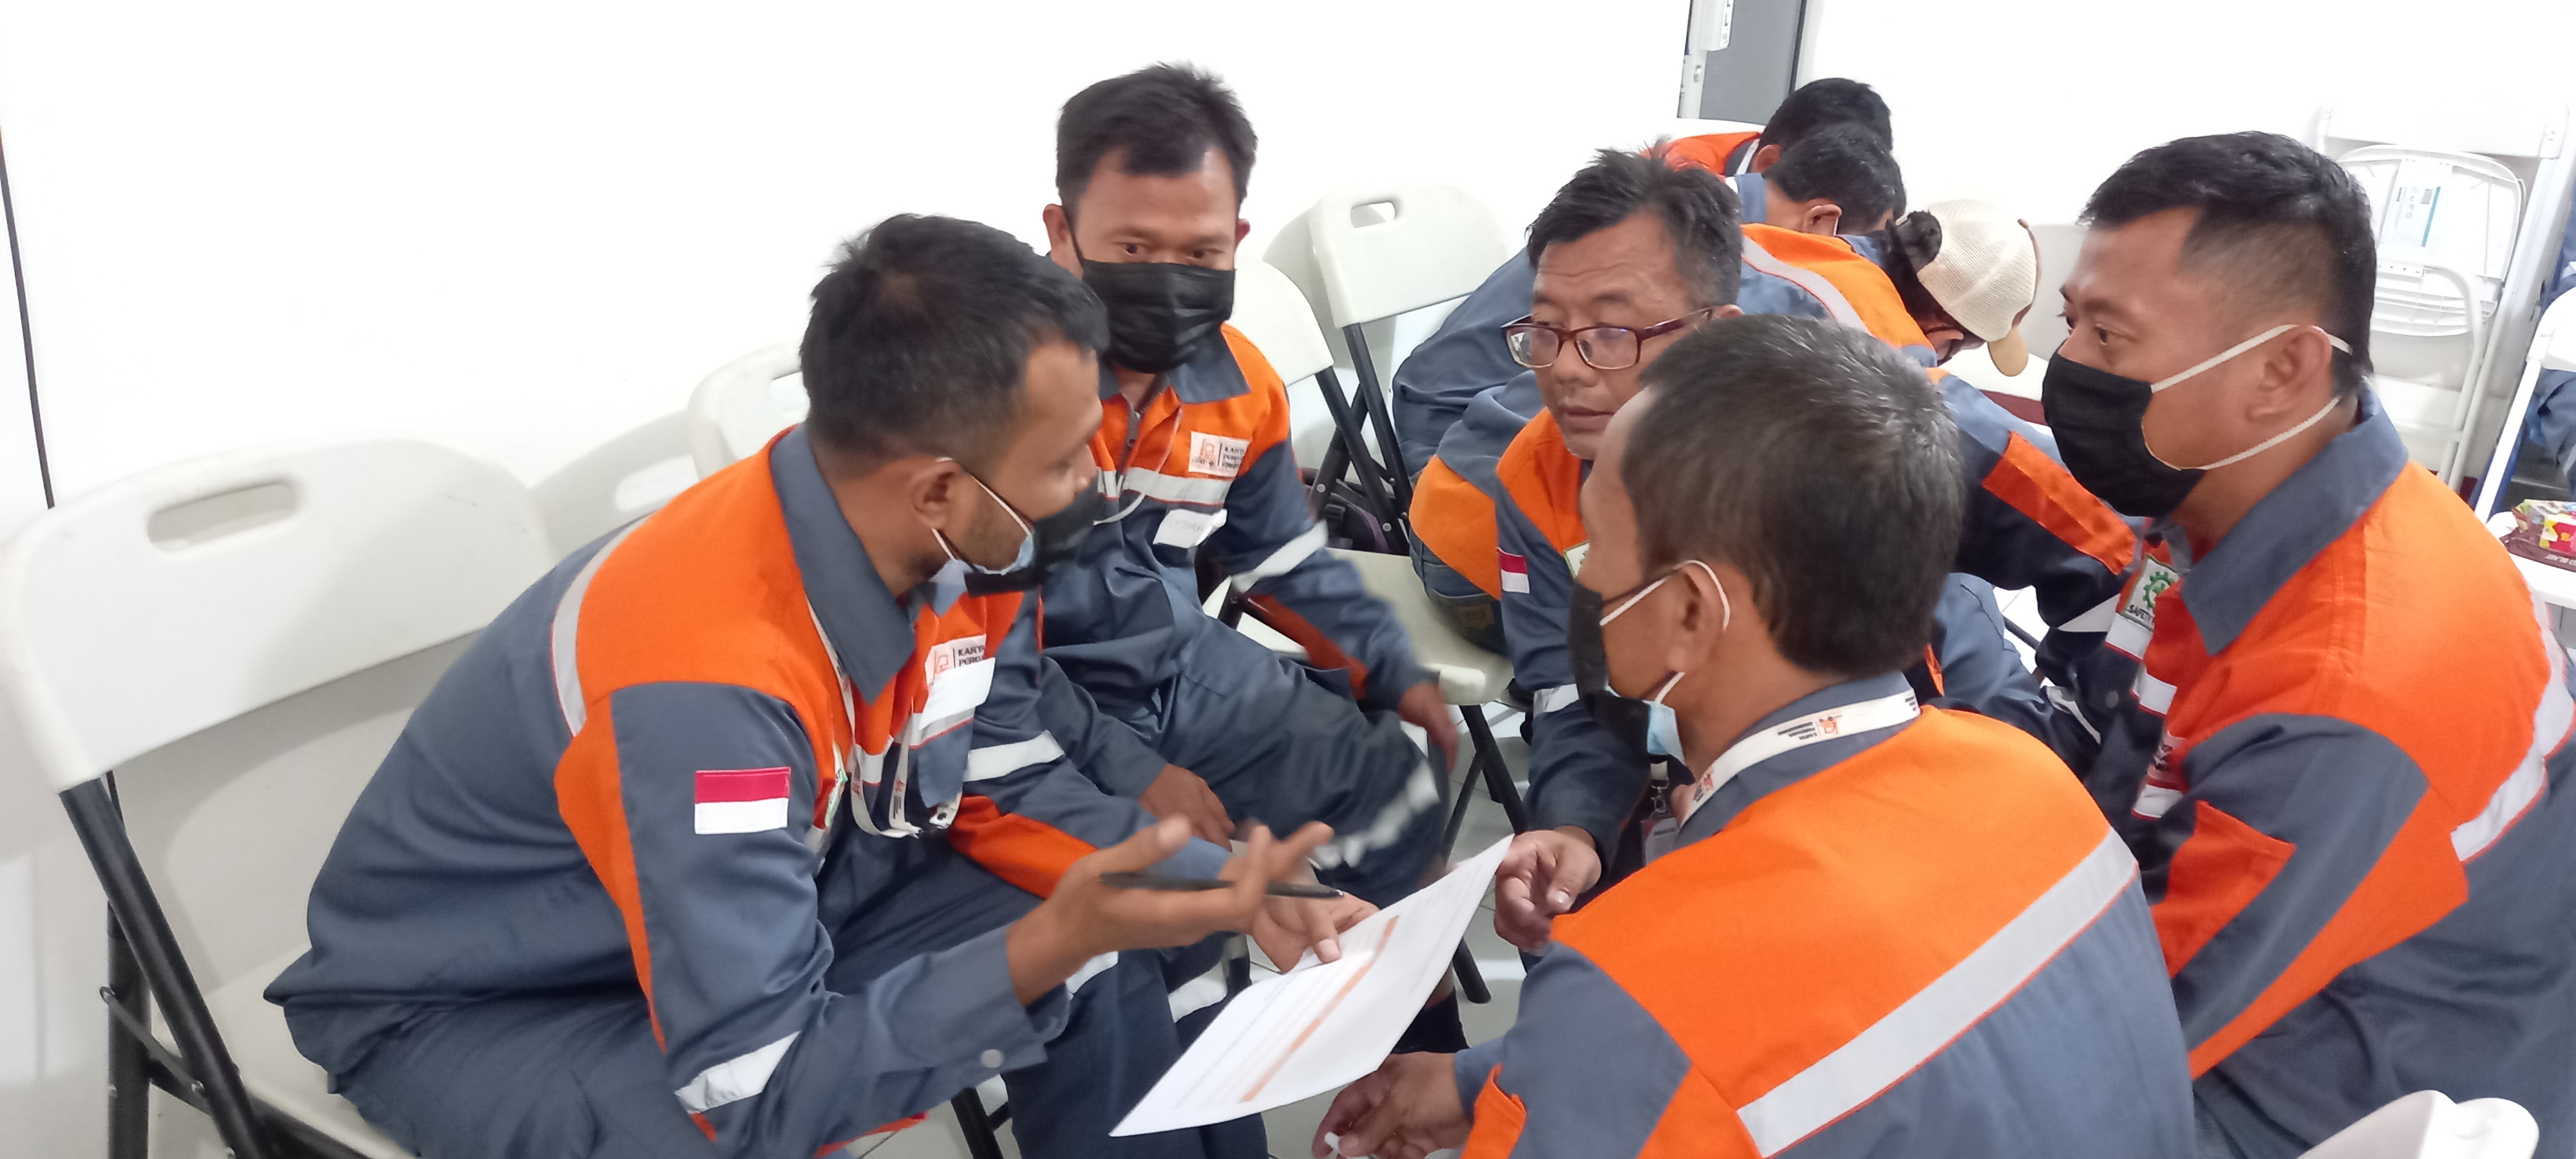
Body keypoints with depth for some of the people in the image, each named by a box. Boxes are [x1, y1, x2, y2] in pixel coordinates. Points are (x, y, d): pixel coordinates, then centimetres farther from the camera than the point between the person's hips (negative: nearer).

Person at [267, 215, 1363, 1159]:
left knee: (1105, 950, -5)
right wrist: (1051, 944, -42)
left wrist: (1234, 888, -15)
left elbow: (1008, 786, -3)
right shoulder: (701, 680, -39)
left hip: (773, 916, 7)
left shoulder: (964, 552, -16)